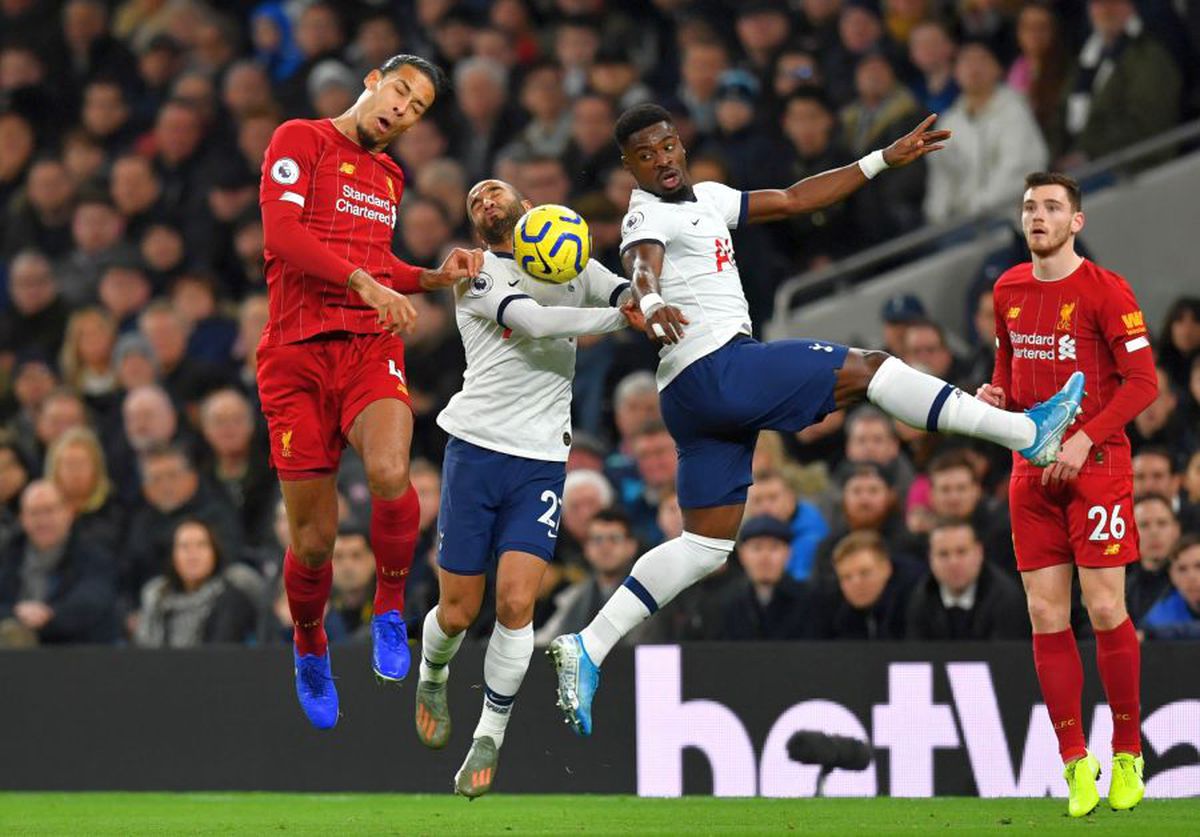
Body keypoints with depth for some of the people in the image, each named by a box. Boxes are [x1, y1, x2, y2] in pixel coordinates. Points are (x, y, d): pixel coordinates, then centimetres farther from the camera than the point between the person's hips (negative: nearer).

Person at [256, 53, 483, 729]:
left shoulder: (390, 176, 21)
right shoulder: (302, 140, 0)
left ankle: (391, 607, -7)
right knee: (315, 538, -1)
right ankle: (310, 648, 28)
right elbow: (281, 232, -14)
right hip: (297, 353, -3)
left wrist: (435, 277, 14)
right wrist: (367, 281, -22)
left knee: (390, 472, -30)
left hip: (371, 348, 3)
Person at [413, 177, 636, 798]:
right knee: (457, 612, 1)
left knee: (515, 602, -13)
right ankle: (432, 680, 35)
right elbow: (534, 321, -16)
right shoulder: (474, 272, 0)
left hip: (542, 462, 2)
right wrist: (619, 316, -21)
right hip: (476, 446, -2)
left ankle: (490, 737, 3)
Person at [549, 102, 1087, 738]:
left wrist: (883, 160, 26)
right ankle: (1030, 433, -7)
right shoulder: (647, 216, -7)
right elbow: (642, 268, -29)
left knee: (706, 543, 9)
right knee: (868, 369, -7)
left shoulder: (706, 198, 22)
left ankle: (587, 649, 5)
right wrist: (651, 306, -53)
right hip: (717, 367, -10)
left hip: (695, 397, 10)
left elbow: (792, 201, 27)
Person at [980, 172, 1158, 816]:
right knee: (1046, 617, 0)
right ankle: (1076, 763, 5)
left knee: (1105, 609, -6)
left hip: (1096, 466, -5)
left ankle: (1127, 755, 8)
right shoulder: (1008, 291, 11)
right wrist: (996, 396, 1)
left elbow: (1143, 382, -10)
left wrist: (1085, 441, -19)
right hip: (1032, 472, 5)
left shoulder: (1106, 290, -7)